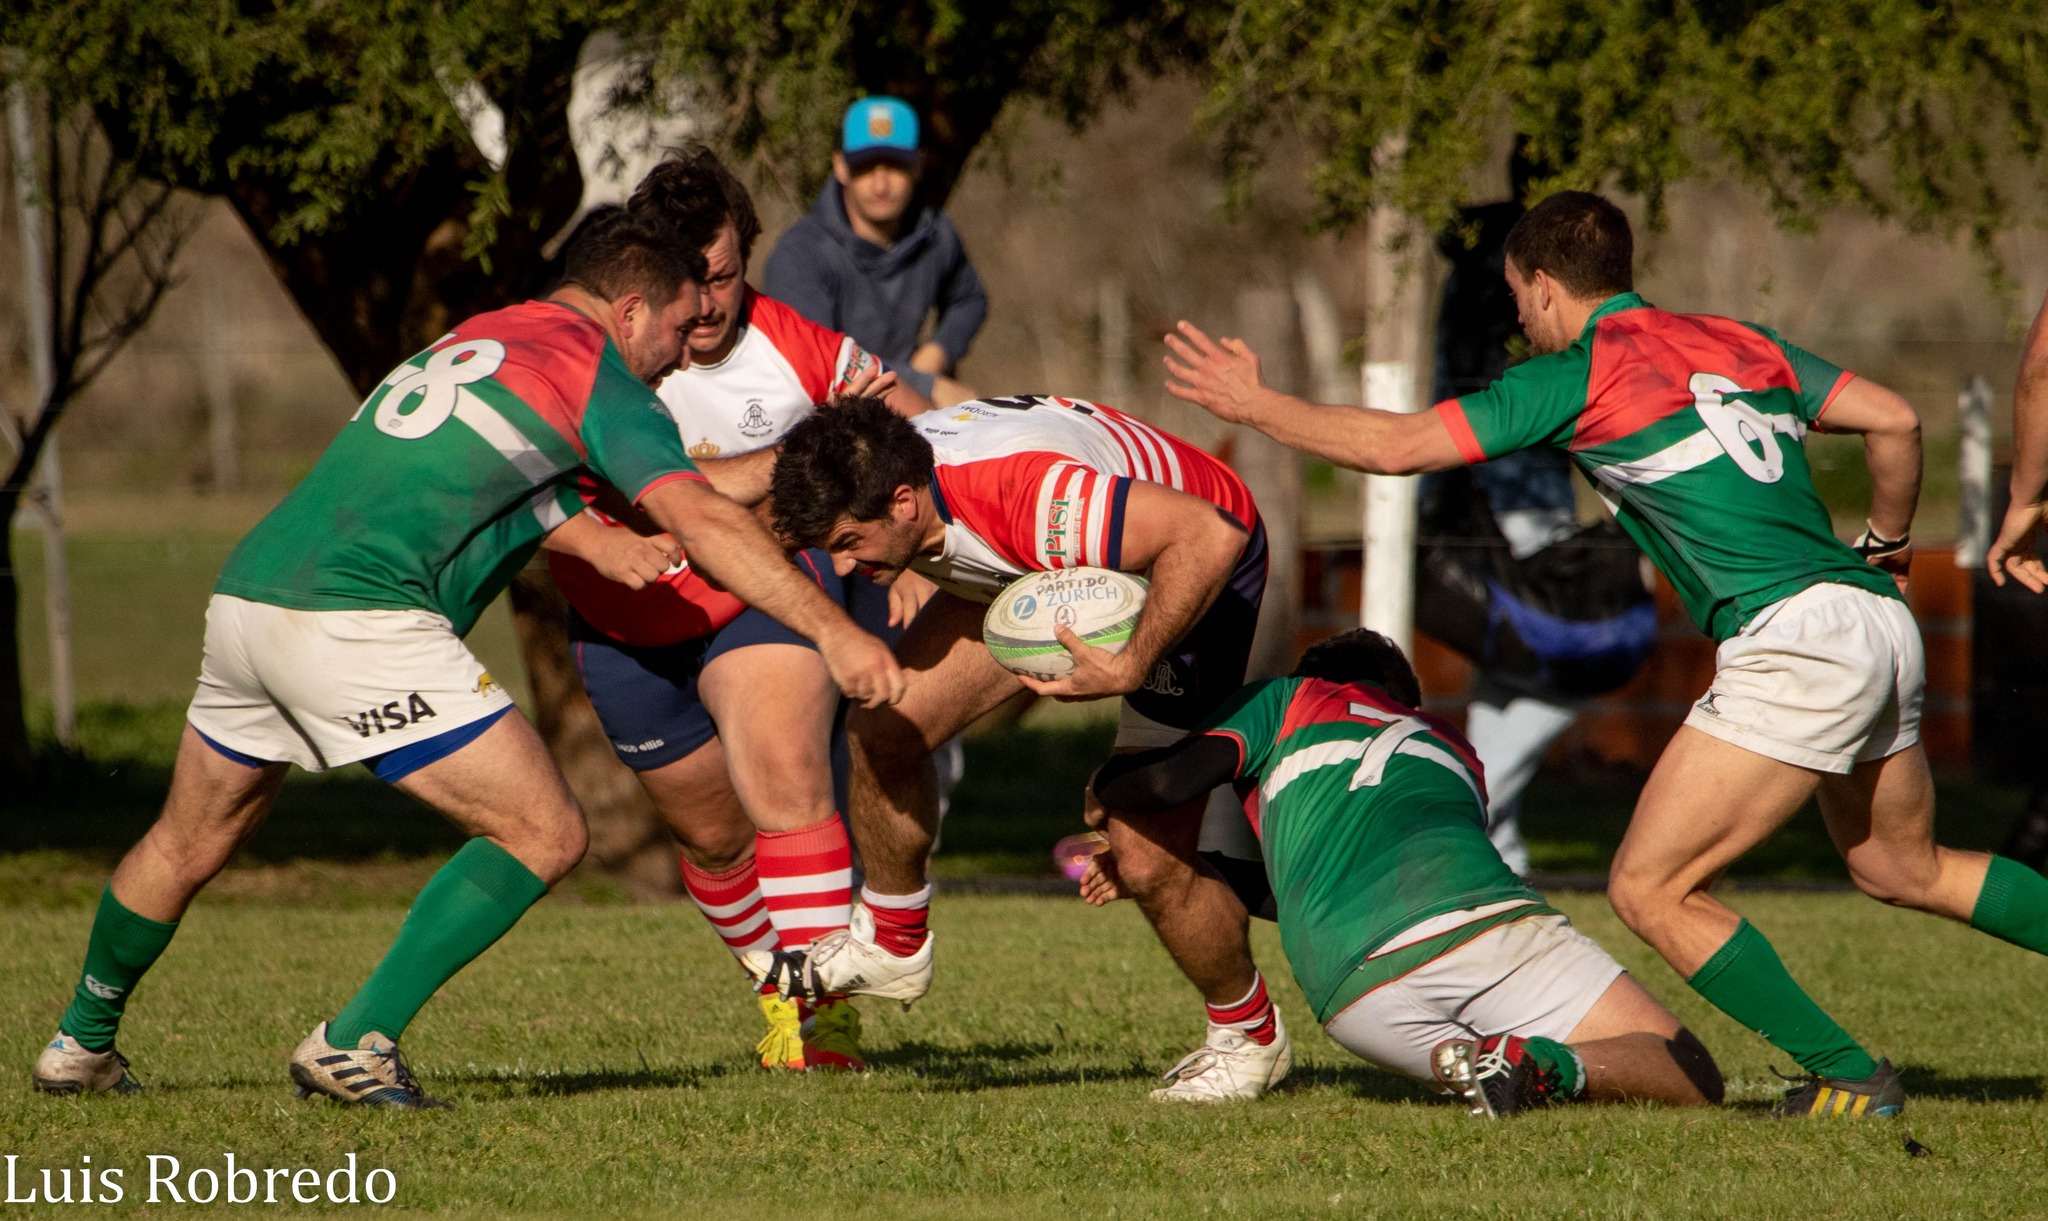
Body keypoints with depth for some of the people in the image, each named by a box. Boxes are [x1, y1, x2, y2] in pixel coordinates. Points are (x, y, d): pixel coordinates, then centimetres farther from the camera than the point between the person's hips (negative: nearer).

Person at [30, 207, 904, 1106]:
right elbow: (701, 521, -10)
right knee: (544, 835, -3)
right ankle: (355, 1042, -7)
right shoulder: (597, 375, 2)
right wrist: (832, 629, -11)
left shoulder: (467, 341, 27)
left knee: (188, 844, 29)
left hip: (245, 593, 9)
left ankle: (80, 1044, 42)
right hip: (357, 620, -9)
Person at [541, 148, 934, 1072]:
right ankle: (781, 995, 38)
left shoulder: (793, 349, -16)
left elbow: (920, 435, -5)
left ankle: (827, 1007, -20)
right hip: (630, 628, 1)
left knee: (785, 780, -25)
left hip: (764, 591, -1)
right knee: (713, 833, 13)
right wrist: (598, 541, -48)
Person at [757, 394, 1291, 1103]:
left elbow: (1211, 535, -44)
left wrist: (1129, 669, -45)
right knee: (884, 730, -5)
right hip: (1057, 574, 7)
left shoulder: (1030, 493, -44)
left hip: (1190, 572, -7)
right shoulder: (860, 484, -20)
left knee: (1148, 862, -11)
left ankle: (1249, 1036, 16)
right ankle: (892, 943, 19)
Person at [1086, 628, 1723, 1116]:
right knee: (1691, 1079, 9)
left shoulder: (1287, 700, 27)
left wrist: (1103, 792, 35)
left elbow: (1170, 779, 11)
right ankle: (1553, 1065, -22)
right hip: (1480, 915, 1)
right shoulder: (1458, 752, 40)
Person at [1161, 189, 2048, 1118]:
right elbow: (1894, 422, 13)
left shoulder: (1580, 374, -1)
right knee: (1903, 870, 27)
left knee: (1649, 889, -2)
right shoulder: (1739, 343, 18)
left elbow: (1394, 446, -3)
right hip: (1880, 625, 8)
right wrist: (1884, 548, 29)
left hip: (1792, 644, -8)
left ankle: (1846, 1075, -2)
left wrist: (1253, 403, 9)